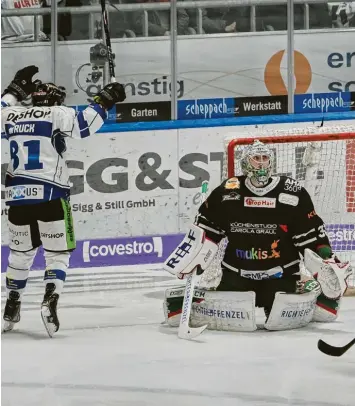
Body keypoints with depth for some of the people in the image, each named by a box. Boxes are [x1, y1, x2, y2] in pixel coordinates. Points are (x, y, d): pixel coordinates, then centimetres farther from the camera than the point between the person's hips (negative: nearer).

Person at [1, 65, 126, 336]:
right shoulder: (57, 114, -3)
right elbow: (84, 125, -14)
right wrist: (105, 101, -4)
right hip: (50, 196, -5)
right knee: (57, 253, 3)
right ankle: (50, 301, -17)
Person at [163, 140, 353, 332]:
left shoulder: (293, 194, -4)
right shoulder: (226, 193, -2)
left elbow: (312, 236, -1)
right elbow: (204, 230, 8)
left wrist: (328, 263, -13)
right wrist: (189, 260, -1)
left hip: (281, 275, 0)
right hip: (237, 275, 0)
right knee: (222, 311, -28)